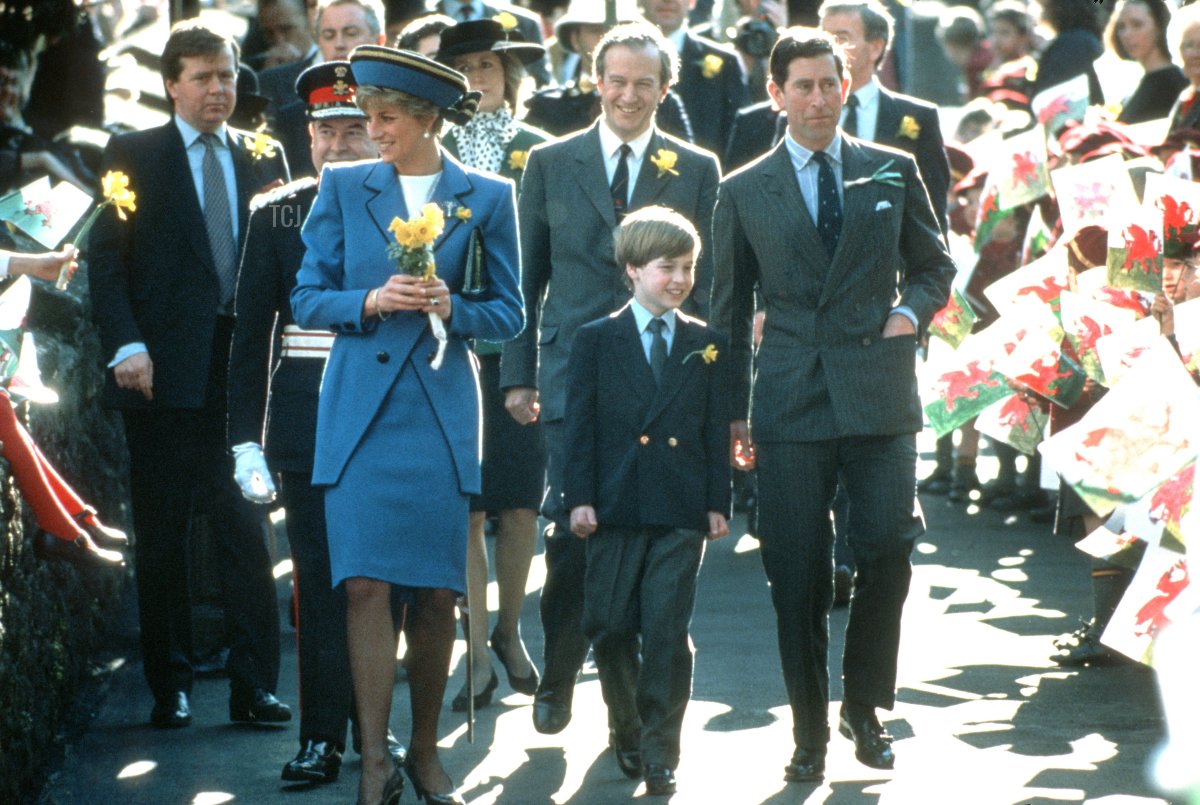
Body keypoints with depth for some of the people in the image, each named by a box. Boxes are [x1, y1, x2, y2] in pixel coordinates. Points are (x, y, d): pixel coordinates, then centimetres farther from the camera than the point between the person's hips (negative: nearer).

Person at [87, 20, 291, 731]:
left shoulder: (264, 158, 12)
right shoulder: (134, 157, 3)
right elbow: (107, 257, -3)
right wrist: (126, 346, -12)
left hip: (245, 370, 2)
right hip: (165, 372, -2)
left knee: (249, 533, 0)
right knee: (162, 538, 5)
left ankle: (255, 685, 4)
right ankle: (170, 686, 13)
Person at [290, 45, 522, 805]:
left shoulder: (487, 198, 4)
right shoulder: (345, 188, 6)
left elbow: (508, 313, 7)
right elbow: (307, 298, 6)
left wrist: (452, 308, -13)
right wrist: (370, 302, -12)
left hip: (441, 411, 0)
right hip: (360, 411, 0)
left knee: (438, 592, 1)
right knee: (365, 583, -9)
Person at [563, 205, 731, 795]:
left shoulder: (705, 344, 9)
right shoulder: (596, 341, 4)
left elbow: (716, 430, 10)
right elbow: (580, 424, 2)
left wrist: (718, 502, 4)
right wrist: (579, 497, -5)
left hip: (681, 513, 0)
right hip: (616, 507, 0)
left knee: (667, 634, -4)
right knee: (610, 628, 5)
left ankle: (660, 755, 1)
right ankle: (627, 730, 27)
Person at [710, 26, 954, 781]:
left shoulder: (893, 172, 9)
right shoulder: (744, 193, 8)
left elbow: (934, 265, 19)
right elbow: (730, 309, 11)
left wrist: (912, 310, -2)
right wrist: (734, 409, 7)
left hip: (879, 396, 0)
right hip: (791, 402, 0)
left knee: (889, 548, -10)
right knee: (798, 577, 0)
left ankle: (864, 706, 11)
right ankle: (811, 732, 11)